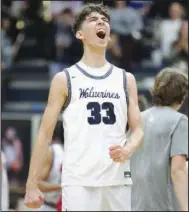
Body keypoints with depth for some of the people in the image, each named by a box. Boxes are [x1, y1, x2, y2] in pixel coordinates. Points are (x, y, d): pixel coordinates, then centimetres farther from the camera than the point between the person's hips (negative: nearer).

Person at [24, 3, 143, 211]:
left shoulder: (125, 79, 13)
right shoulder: (65, 79, 4)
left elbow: (137, 129, 12)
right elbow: (45, 134, 3)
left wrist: (128, 149, -12)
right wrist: (31, 184, -3)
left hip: (118, 179, 4)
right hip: (79, 181, -3)